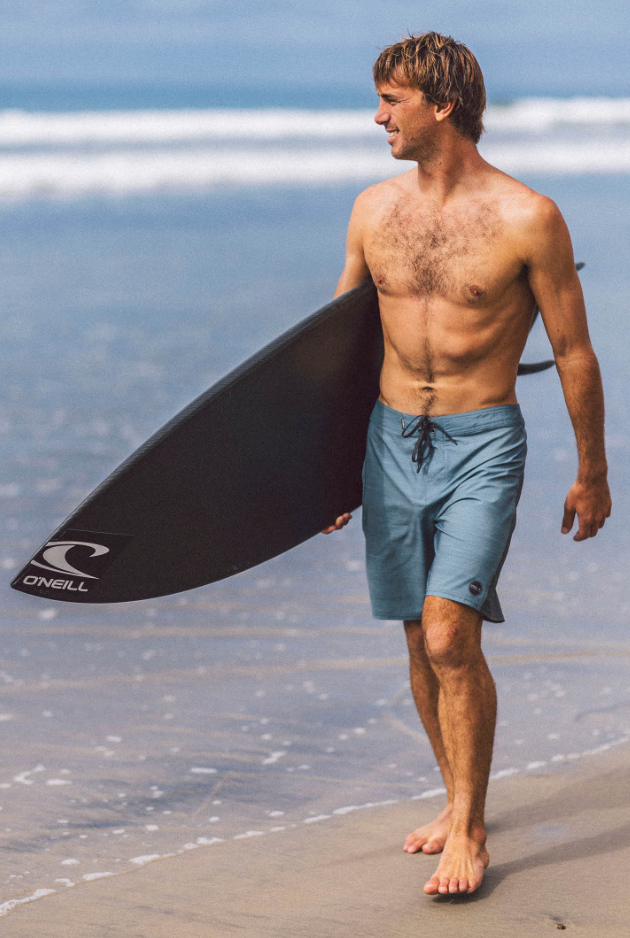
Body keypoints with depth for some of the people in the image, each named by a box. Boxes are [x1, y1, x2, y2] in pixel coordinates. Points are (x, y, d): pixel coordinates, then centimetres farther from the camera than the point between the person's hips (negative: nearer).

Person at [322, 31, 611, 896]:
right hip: (392, 441, 5)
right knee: (422, 644, 10)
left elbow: (574, 353, -1)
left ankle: (467, 832, -2)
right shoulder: (374, 208, 5)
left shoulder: (527, 218, -10)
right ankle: (461, 802, 27)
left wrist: (592, 474, 4)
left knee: (450, 636, -15)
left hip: (482, 445, -5)